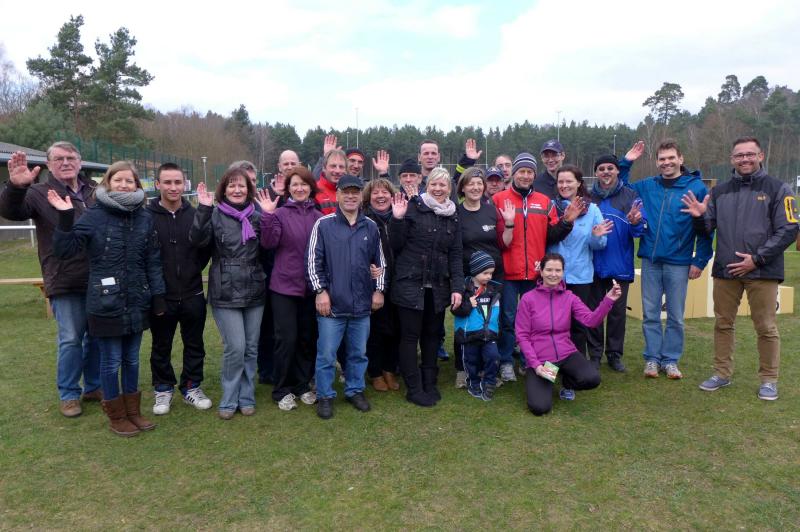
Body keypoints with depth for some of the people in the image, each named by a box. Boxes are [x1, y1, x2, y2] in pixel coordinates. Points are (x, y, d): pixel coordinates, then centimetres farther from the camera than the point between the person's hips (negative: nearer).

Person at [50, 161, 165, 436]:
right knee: (111, 361, 8)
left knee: (131, 358, 15)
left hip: (137, 302, 3)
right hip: (106, 303, -3)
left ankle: (133, 410, 30)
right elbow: (65, 249, -10)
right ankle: (116, 416, 24)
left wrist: (158, 295, 5)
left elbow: (153, 260, 6)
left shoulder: (144, 217, 3)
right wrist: (65, 218, -22)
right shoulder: (94, 216, -7)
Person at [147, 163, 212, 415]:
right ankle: (163, 388, 32)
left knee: (194, 345, 13)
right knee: (161, 347, 14)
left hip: (192, 295, 2)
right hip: (160, 297, -2)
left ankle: (191, 386, 31)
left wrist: (195, 269, -1)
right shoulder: (146, 216, -9)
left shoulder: (194, 214, -2)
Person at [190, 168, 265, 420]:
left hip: (254, 292, 3)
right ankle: (229, 400, 13)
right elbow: (197, 240, -15)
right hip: (226, 294, -3)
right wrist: (203, 209, -25)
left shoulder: (256, 216, 8)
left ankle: (246, 397, 25)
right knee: (235, 348, -6)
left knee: (251, 348, 10)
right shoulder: (215, 215, -1)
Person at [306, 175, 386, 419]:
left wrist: (379, 290, 9)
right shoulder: (323, 225, -4)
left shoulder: (371, 227, 6)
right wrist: (320, 291, -8)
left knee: (359, 352, 14)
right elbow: (313, 261, -4)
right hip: (331, 303, -3)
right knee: (326, 354, 4)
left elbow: (380, 262, 14)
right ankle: (325, 396, 21)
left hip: (362, 304, 3)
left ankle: (355, 390, 32)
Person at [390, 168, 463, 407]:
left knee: (432, 335, 13)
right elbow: (396, 245, -5)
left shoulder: (453, 217, 10)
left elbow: (455, 255, 9)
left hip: (438, 286, 5)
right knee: (410, 336, 3)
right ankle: (414, 389, 14)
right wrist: (397, 219, -20)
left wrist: (457, 287, 2)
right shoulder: (413, 208, -5)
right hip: (410, 283, -4)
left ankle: (430, 383, 28)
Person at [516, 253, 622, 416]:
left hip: (566, 354, 3)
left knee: (592, 379, -27)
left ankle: (567, 381, 11)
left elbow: (591, 320, -11)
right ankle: (545, 383, 17)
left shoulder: (569, 297, 3)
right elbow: (522, 336, -6)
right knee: (540, 407, -21)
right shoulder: (528, 298, -6)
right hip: (539, 359, -3)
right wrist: (535, 364, -15)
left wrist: (608, 300, -25)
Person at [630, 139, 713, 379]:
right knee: (650, 314, 8)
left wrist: (700, 260, -7)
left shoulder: (696, 187, -3)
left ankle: (671, 360, 21)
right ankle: (652, 358, 19)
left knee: (675, 316, 7)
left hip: (679, 262, -2)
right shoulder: (646, 186, 6)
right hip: (650, 260, 2)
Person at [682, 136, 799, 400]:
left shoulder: (777, 189, 0)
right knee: (723, 324, 10)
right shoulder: (720, 191, 11)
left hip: (762, 271, -3)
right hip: (725, 270, 4)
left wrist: (757, 259, -14)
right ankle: (722, 373, 23)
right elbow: (708, 228, 14)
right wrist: (700, 216, -9)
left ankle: (769, 380, 17)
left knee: (766, 327, 3)